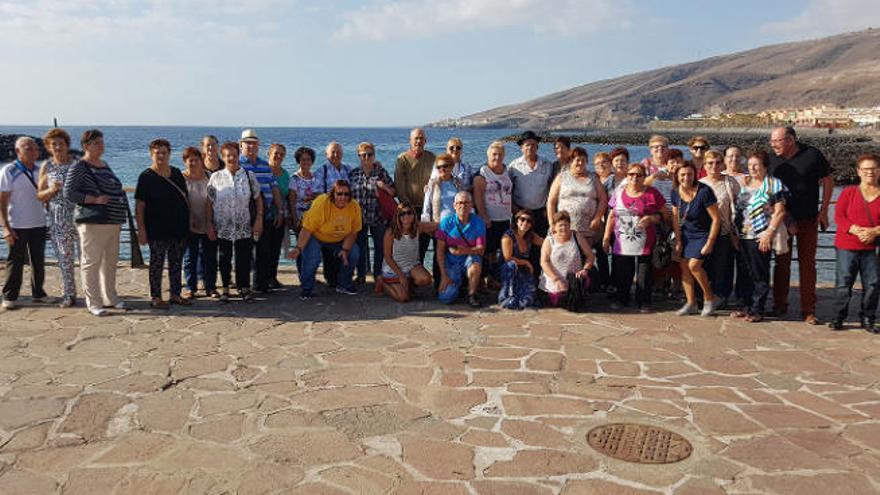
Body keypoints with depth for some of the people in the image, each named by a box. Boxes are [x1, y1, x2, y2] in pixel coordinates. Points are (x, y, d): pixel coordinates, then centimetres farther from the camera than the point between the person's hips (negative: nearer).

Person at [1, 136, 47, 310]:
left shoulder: (39, 171, 10)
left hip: (39, 224, 5)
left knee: (38, 262, 9)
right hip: (17, 226, -5)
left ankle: (38, 294, 20)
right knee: (15, 262, -1)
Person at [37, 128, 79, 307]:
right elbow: (40, 196, 8)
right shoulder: (46, 167, 5)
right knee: (64, 259, 6)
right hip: (57, 219, 2)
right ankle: (68, 295, 15)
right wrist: (51, 190, -11)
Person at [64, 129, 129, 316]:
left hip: (113, 221, 8)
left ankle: (110, 297, 26)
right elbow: (68, 193, -13)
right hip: (93, 222, -8)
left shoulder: (105, 165, 17)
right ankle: (93, 303, 2)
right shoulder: (79, 167, -7)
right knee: (91, 262, -4)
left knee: (110, 261, 14)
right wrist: (95, 199, -20)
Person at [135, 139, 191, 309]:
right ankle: (155, 297, 8)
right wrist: (141, 229, -15)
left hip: (178, 227, 6)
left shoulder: (177, 173, 10)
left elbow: (185, 198, 17)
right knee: (157, 262, 1)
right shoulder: (146, 177, -6)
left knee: (176, 262, 11)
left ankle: (175, 295, 21)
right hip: (157, 229, -5)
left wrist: (187, 223, 12)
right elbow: (139, 205, -9)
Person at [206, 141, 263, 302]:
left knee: (244, 258, 3)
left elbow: (258, 199, 6)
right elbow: (209, 203, 4)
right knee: (225, 258, 9)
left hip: (244, 227, 0)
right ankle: (225, 288, 20)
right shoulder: (216, 177, 2)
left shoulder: (249, 176, 2)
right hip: (223, 227, 0)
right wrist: (210, 225, 1)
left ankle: (244, 287, 17)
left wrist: (259, 219, -2)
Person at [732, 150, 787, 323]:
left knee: (760, 275, 0)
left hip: (761, 237, -6)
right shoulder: (744, 183, 13)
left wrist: (769, 233, -16)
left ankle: (757, 310, 7)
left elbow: (779, 212, -8)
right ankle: (748, 306, 21)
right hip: (743, 236, 6)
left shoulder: (773, 184, -3)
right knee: (746, 273, 11)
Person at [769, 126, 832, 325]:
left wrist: (823, 211, -3)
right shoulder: (773, 159, 0)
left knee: (807, 264, 2)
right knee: (781, 263, 8)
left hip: (808, 219, -2)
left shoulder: (812, 155, -8)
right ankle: (780, 305, 20)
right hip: (781, 218, 2)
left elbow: (828, 181, 0)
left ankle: (808, 310, 8)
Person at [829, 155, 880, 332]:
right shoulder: (849, 192, 4)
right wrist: (857, 231, -17)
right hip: (847, 246, -1)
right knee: (843, 282, 0)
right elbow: (839, 217, -3)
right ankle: (838, 318, 11)